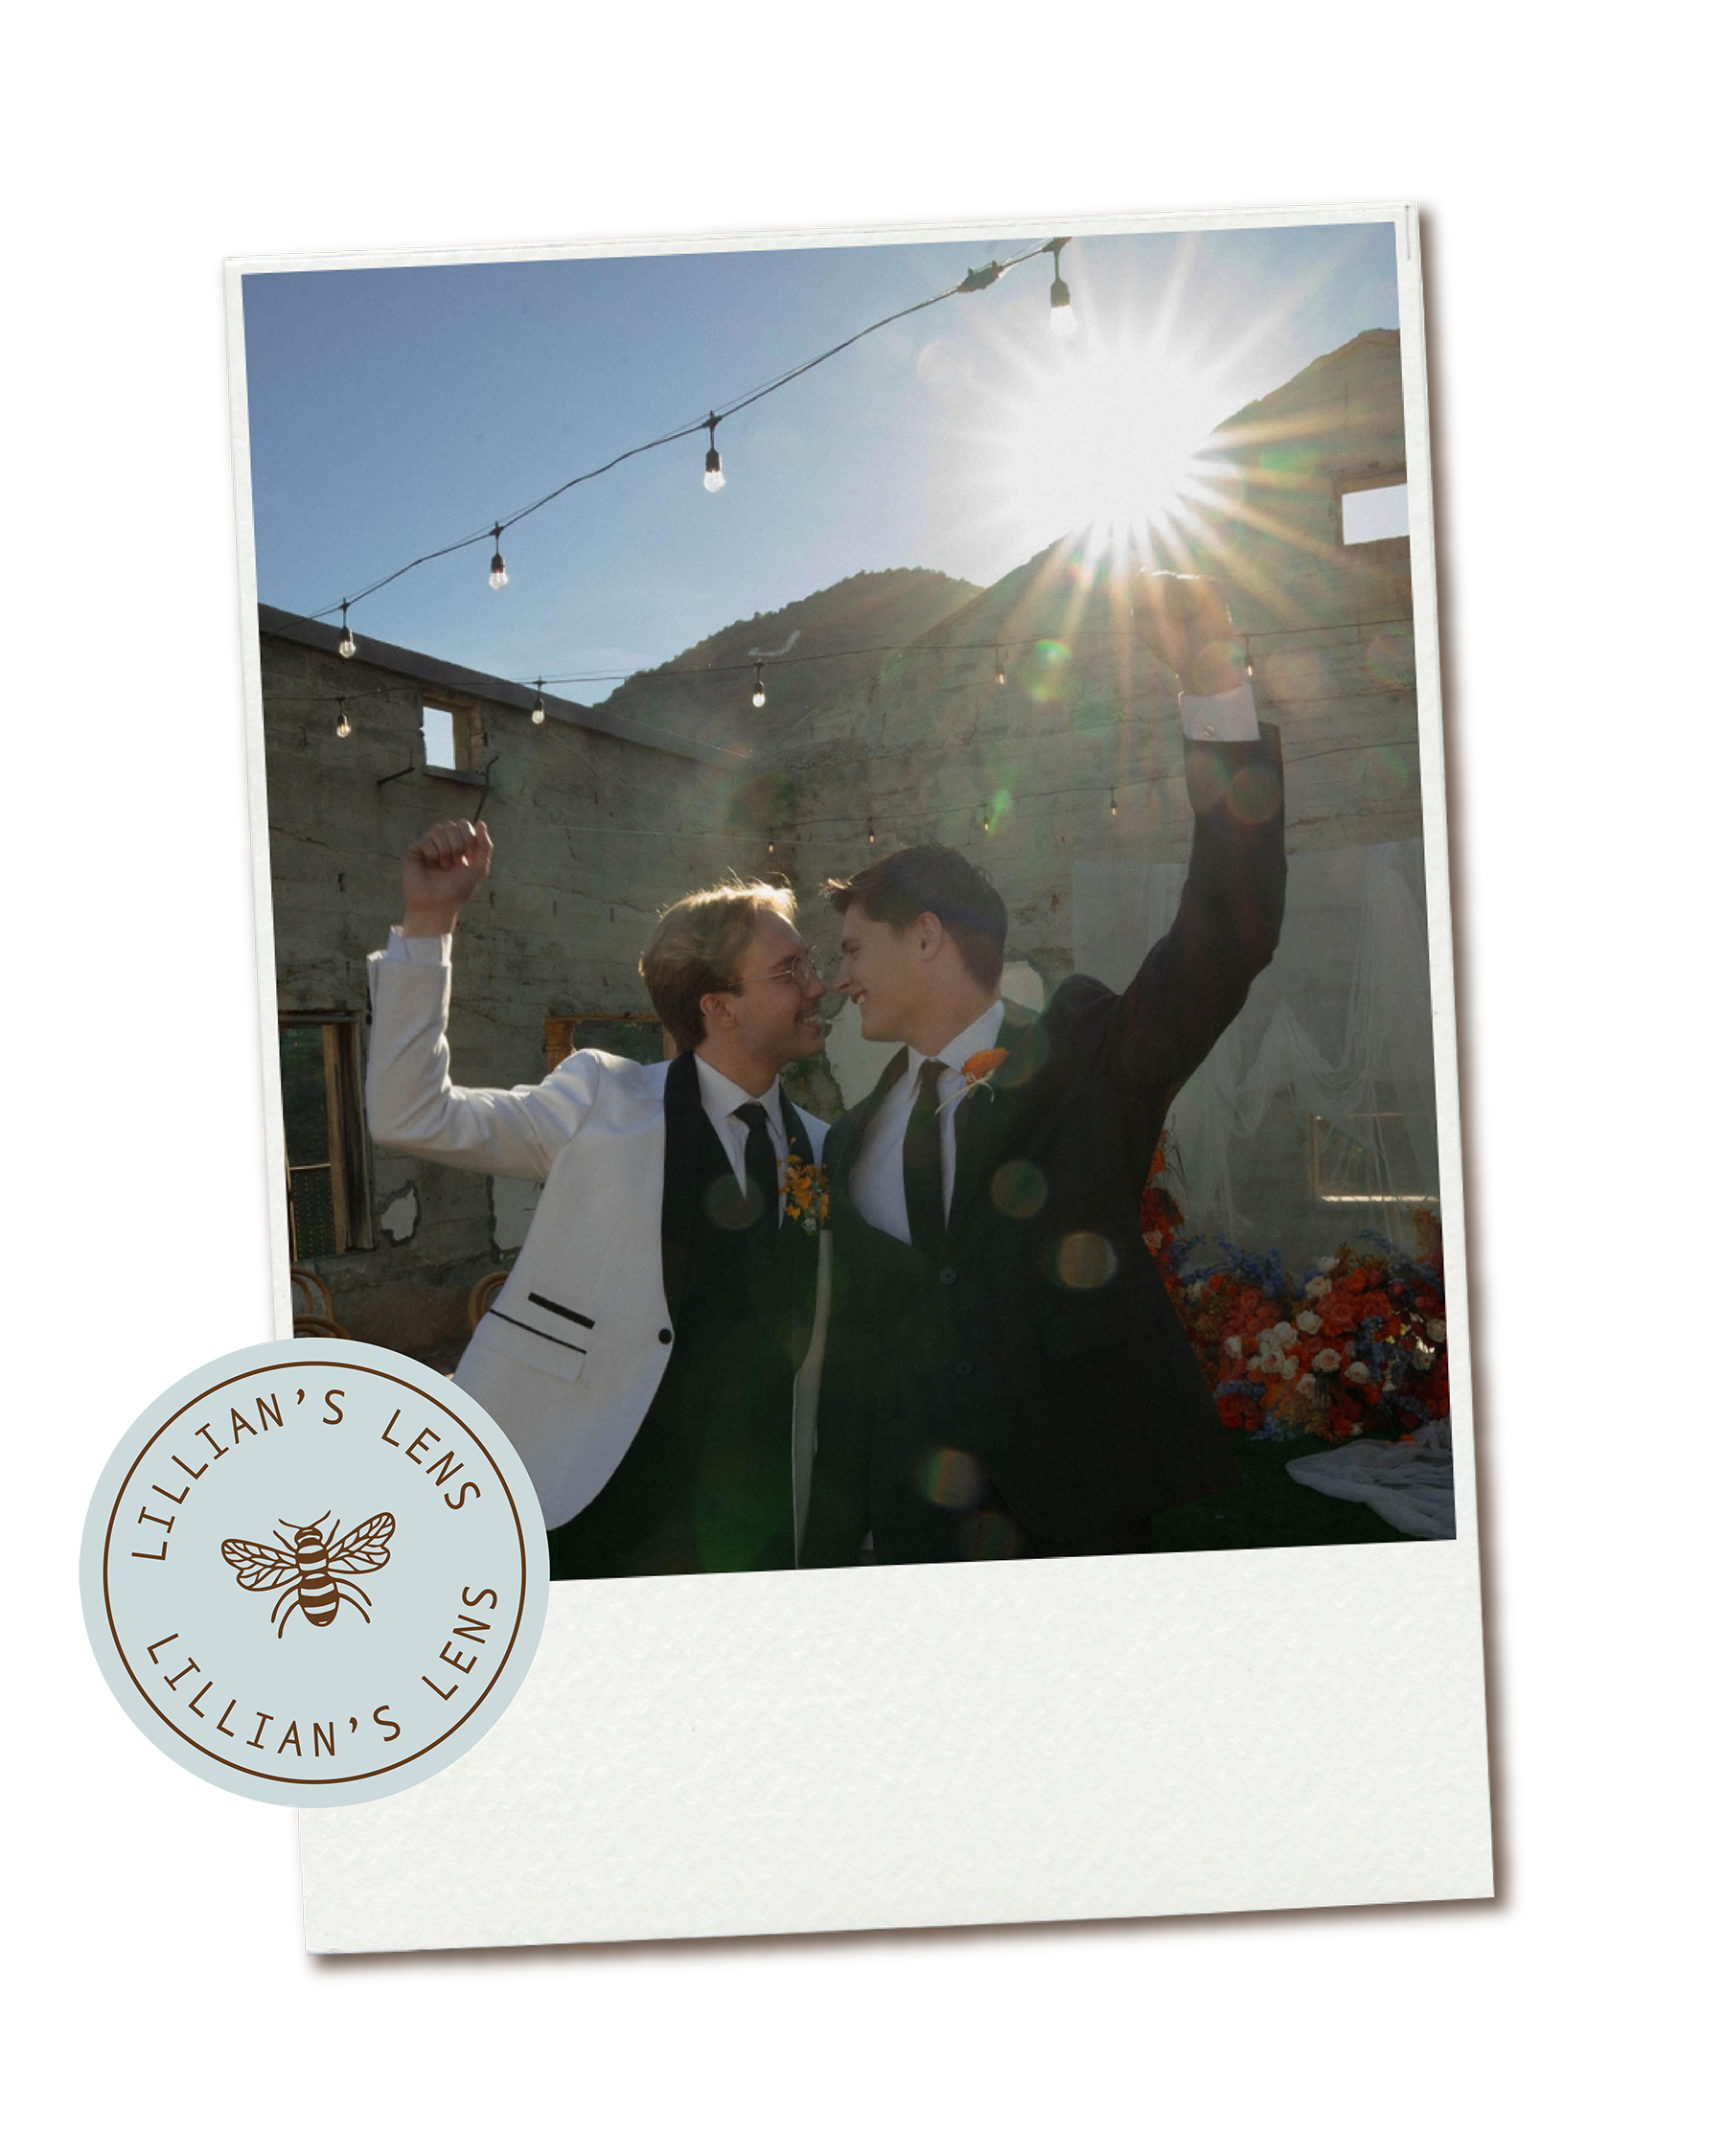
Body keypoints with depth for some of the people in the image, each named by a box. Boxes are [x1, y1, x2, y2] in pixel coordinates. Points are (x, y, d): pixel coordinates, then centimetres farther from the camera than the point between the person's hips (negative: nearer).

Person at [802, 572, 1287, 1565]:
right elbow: (854, 1349, 13)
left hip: (1088, 1515, -4)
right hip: (916, 1528, 4)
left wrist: (1217, 681, -21)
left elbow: (1233, 928, -15)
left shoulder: (1088, 1061, -2)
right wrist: (834, 1548, 11)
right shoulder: (857, 1141, 11)